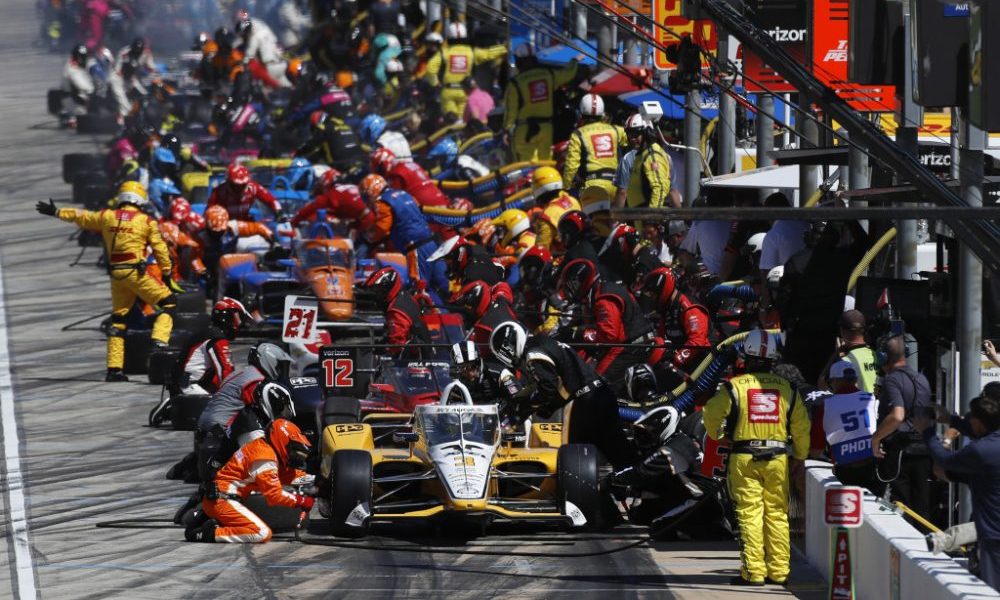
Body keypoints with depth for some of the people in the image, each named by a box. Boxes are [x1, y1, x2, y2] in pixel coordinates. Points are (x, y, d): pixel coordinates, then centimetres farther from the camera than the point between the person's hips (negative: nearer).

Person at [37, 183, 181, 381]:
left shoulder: (107, 216, 9)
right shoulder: (147, 221, 0)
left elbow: (81, 217, 23)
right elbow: (160, 249, 2)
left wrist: (56, 212, 38)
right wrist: (167, 274, 12)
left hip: (116, 274, 5)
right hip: (136, 272, -5)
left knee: (118, 320, 13)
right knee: (169, 304, 1)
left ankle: (114, 368, 10)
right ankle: (159, 341, -23)